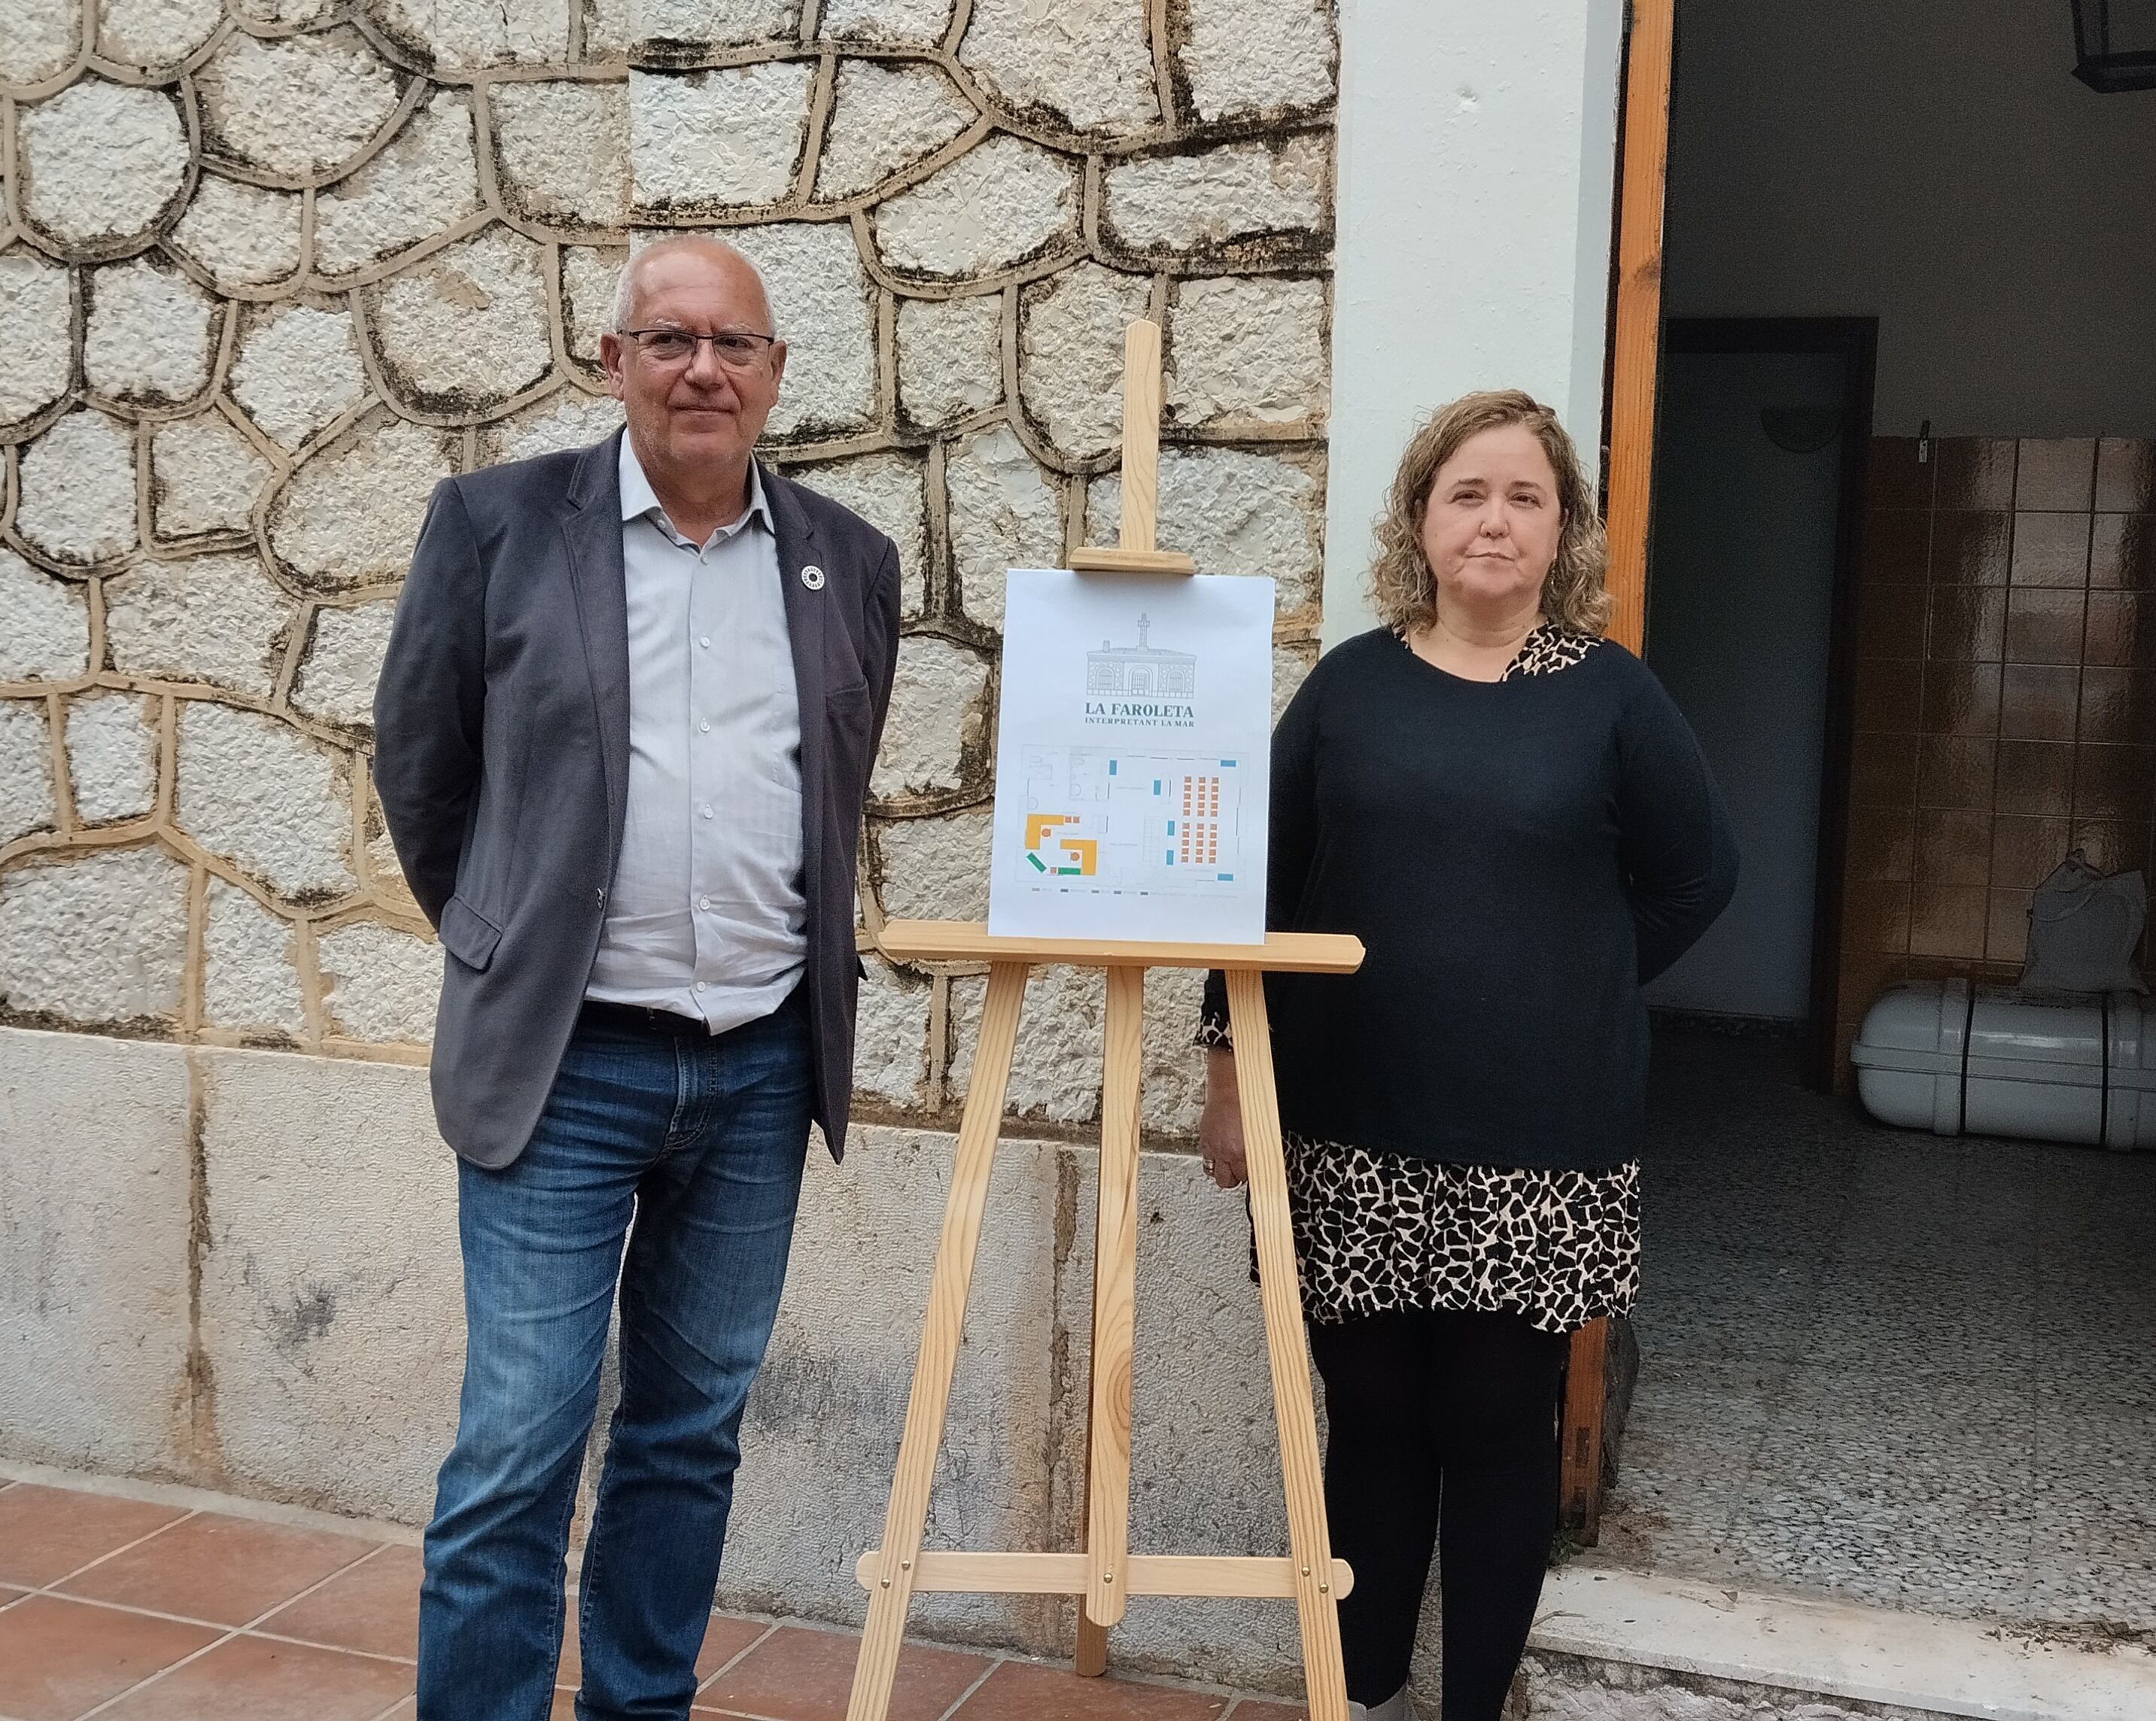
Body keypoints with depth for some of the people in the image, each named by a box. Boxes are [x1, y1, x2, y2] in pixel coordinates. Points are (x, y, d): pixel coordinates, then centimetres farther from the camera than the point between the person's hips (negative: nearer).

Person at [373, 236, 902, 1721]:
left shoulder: (850, 561, 6)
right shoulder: (498, 521, -3)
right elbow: (421, 763, 6)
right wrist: (510, 951, 10)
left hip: (765, 1067, 3)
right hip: (563, 1060, -3)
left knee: (692, 1431, 15)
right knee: (517, 1453, -2)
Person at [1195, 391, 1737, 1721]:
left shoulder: (1610, 694, 1)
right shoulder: (1350, 684, 5)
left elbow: (1697, 876, 9)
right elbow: (1265, 881, 6)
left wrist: (1564, 992, 6)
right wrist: (1232, 1070, 2)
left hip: (1540, 1146, -1)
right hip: (1358, 1138, 1)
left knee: (1500, 1431, 7)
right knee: (1372, 1421, 11)